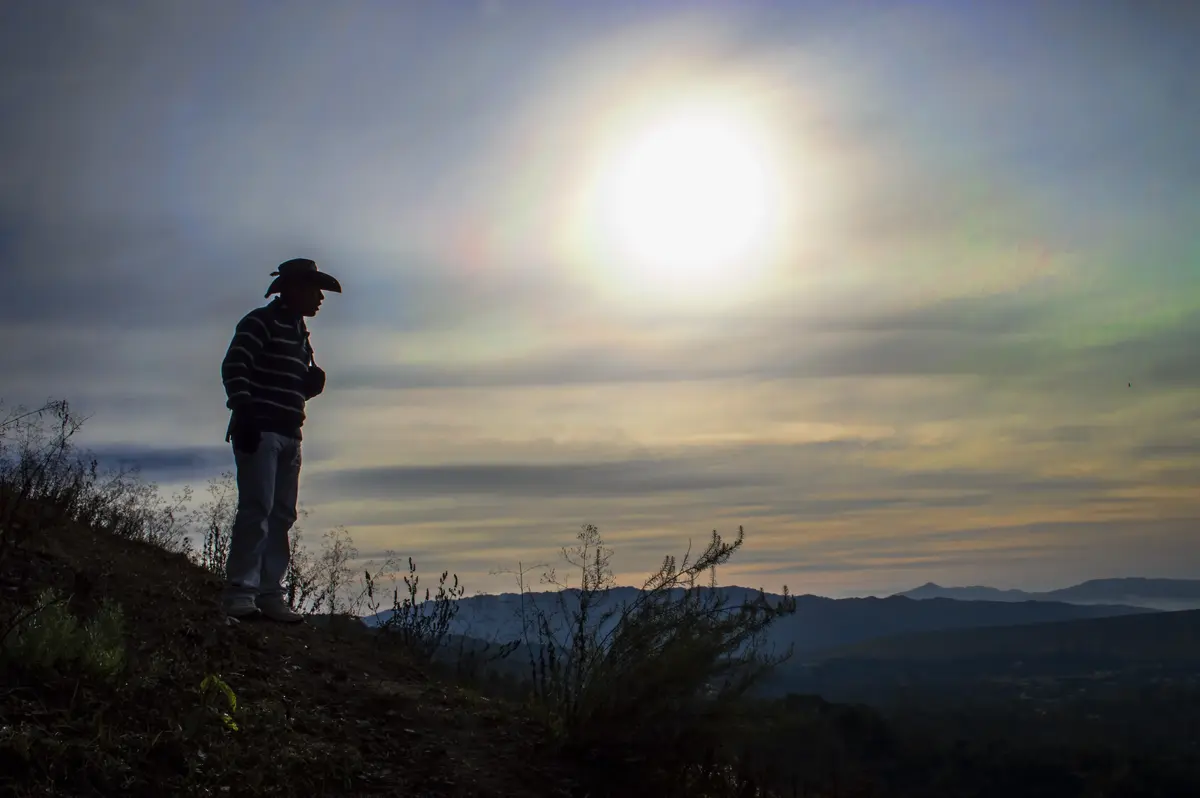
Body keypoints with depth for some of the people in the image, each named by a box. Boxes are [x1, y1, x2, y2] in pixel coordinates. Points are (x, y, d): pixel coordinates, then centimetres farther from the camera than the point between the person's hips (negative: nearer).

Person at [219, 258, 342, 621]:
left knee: (282, 515, 6)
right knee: (257, 508, -14)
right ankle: (239, 591, -11)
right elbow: (234, 366, -15)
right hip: (259, 431, -9)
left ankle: (269, 593, 9)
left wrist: (313, 381, 6)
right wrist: (244, 411, -24)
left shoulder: (299, 333, 22)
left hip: (288, 435, 9)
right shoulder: (261, 322, -4)